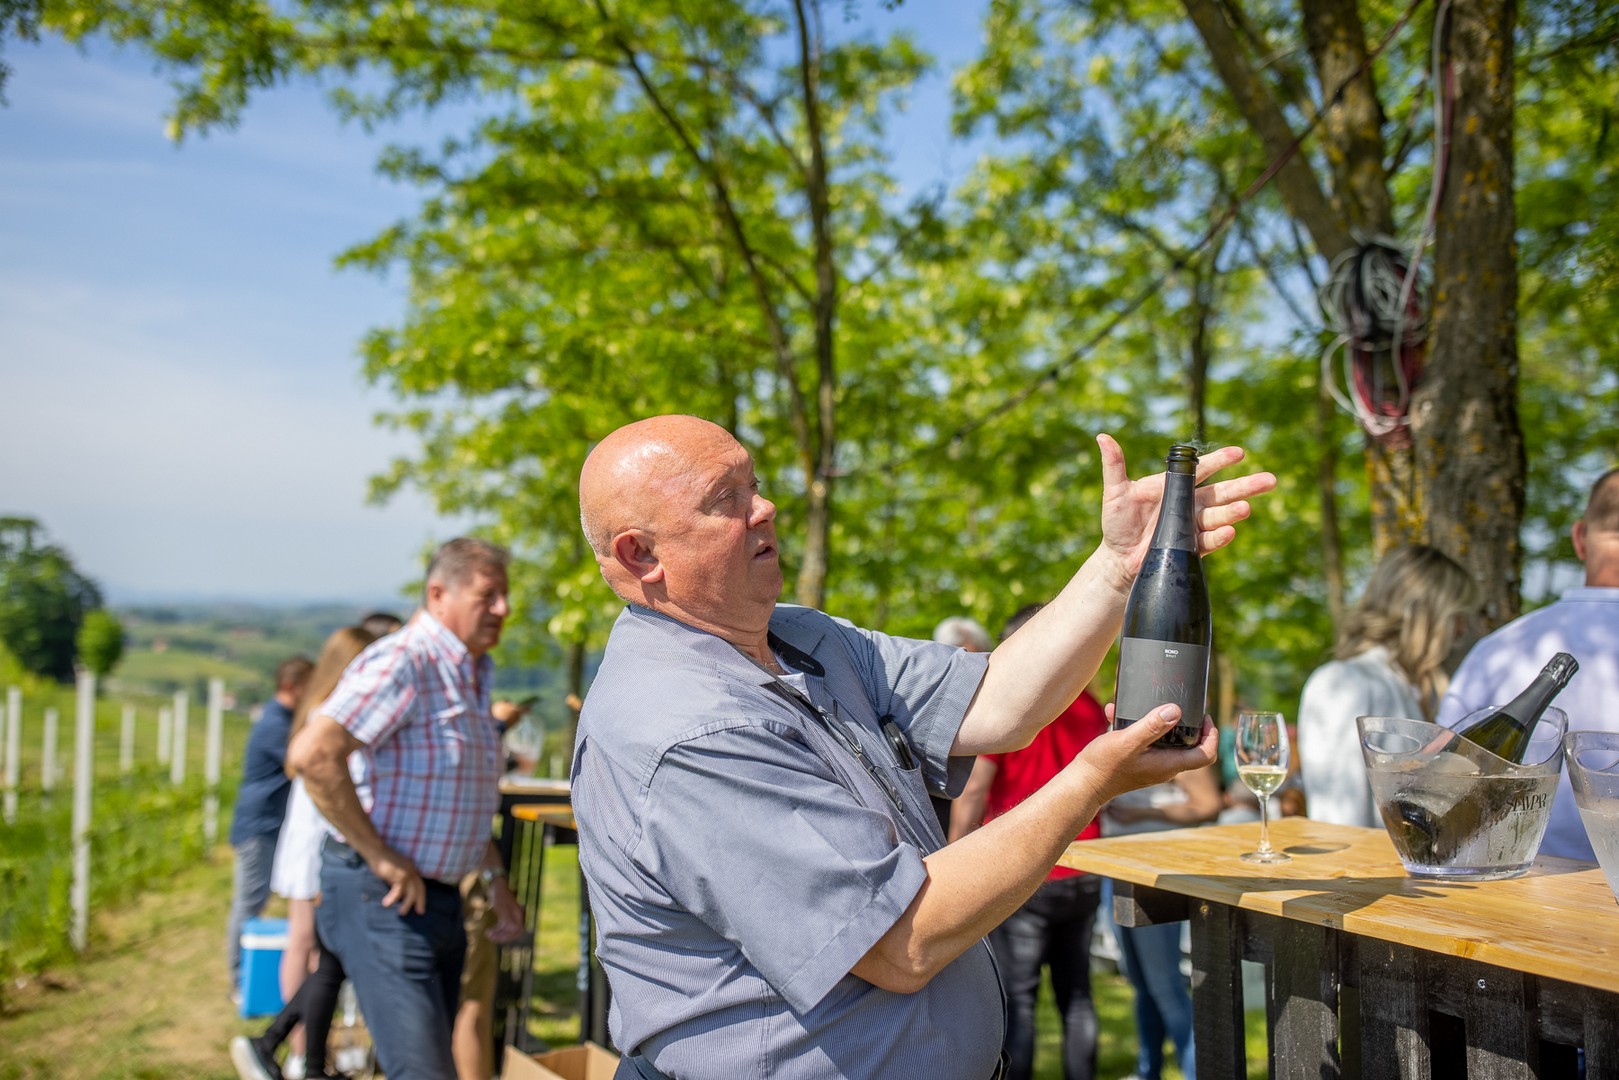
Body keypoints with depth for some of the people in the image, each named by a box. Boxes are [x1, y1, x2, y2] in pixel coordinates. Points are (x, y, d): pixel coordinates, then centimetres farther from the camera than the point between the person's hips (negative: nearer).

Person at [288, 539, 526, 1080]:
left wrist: (495, 879, 19)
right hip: (384, 896, -10)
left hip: (440, 898, 10)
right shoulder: (402, 661, -16)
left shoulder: (472, 675, 15)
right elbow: (313, 755, -28)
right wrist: (381, 859, -22)